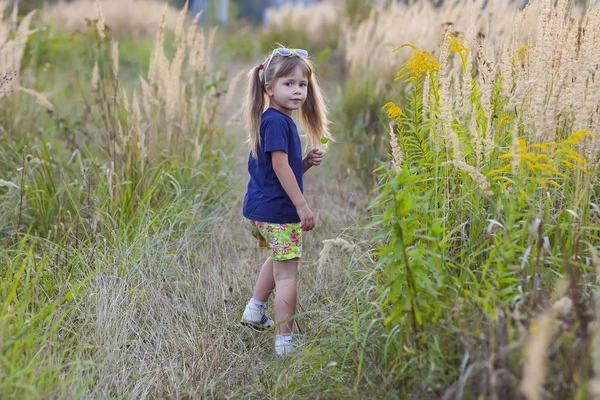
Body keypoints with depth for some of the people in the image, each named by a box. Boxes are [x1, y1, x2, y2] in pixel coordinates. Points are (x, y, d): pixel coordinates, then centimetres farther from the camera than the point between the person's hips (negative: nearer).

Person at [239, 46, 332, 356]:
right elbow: (280, 166, -23)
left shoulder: (279, 121, 13)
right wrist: (302, 206, -21)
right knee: (286, 275, -3)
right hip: (277, 211, -10)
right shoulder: (276, 122, -17)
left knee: (278, 257, 33)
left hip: (259, 211, 10)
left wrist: (308, 162, -1)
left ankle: (255, 310, 40)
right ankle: (284, 342, 1)